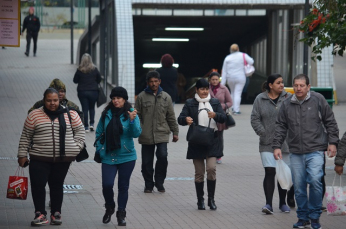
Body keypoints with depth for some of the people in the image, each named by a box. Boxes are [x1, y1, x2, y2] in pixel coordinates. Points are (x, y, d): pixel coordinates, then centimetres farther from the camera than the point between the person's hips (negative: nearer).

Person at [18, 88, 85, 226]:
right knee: (37, 185, -8)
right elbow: (26, 136, 5)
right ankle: (40, 214, 1)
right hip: (40, 159, 0)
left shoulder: (70, 115, 3)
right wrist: (22, 155, 3)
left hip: (63, 158, 1)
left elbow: (80, 131, 13)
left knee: (57, 185, 9)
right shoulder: (35, 115, 1)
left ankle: (56, 213, 19)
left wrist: (76, 147, 1)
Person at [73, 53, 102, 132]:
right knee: (92, 108, 18)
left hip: (82, 92, -1)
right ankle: (92, 124, 8)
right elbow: (99, 79, 3)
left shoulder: (80, 70, -9)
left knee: (85, 109, 5)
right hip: (93, 91, 1)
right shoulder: (94, 69, -7)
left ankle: (86, 127, 4)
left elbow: (75, 80, -1)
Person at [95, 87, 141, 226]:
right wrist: (99, 149, 3)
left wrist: (132, 121, -31)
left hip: (127, 157, -1)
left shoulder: (130, 114, -5)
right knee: (107, 185, -8)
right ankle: (109, 208, 19)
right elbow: (99, 133, 12)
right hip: (108, 157, 1)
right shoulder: (106, 114, 1)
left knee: (123, 186, 7)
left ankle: (121, 214, 19)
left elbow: (136, 134, -15)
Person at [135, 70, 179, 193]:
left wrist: (175, 132, 14)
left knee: (162, 156, -15)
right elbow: (137, 115, 3)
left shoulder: (166, 97, 8)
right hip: (146, 135, 0)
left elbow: (171, 117, 14)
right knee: (147, 162, 4)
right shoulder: (142, 97, 1)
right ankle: (149, 184, 22)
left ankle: (159, 182, 2)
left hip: (162, 134, 0)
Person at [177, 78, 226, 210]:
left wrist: (215, 115, -18)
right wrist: (186, 119, -23)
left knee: (211, 169, -12)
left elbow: (223, 118, 4)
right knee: (199, 172, 2)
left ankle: (211, 199, -1)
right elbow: (180, 119, 1)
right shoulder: (190, 103, 7)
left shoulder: (215, 102, 12)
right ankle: (200, 200, 12)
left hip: (212, 140, 0)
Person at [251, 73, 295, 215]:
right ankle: (268, 204, -10)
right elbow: (255, 119, 2)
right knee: (269, 172, -9)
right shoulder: (260, 99, 1)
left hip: (285, 143, 1)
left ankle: (283, 203, 22)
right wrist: (263, 133, -8)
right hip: (267, 144, -1)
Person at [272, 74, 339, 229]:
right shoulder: (287, 104, 7)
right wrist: (277, 146, 6)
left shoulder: (318, 100, 0)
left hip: (315, 151, -3)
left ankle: (315, 216, -2)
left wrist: (332, 142, 0)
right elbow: (281, 127, 14)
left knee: (315, 180, -17)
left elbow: (330, 122, 4)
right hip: (296, 152, 3)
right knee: (299, 187, 4)